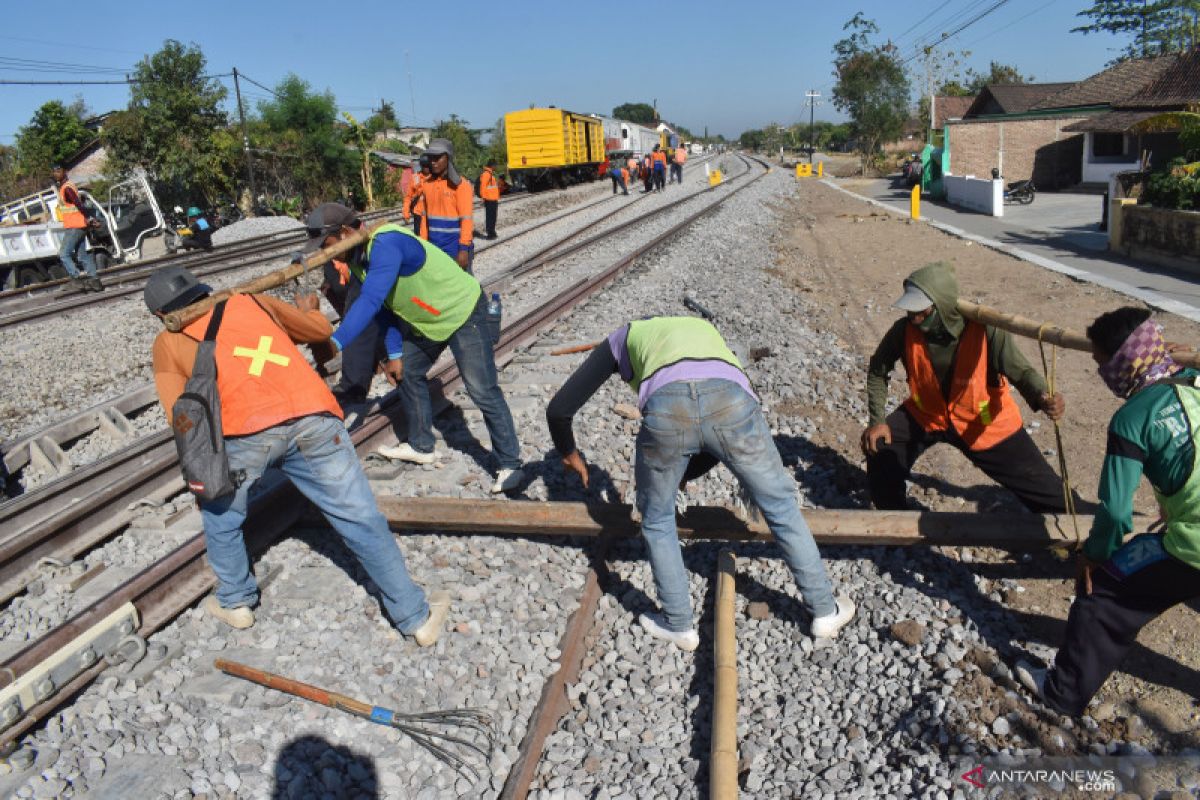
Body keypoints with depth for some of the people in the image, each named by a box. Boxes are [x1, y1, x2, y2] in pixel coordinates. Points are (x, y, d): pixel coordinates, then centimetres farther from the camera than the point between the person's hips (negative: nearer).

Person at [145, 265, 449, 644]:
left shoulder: (167, 342, 23)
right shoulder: (248, 300, 28)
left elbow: (182, 419, 14)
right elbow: (321, 329, 37)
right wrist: (308, 308, 59)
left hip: (244, 430, -2)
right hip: (313, 418, 2)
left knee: (220, 518, 30)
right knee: (363, 522, 11)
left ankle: (235, 602, 43)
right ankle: (417, 617, 20)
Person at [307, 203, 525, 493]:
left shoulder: (386, 243, -31)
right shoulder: (357, 256, -1)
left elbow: (370, 302, -42)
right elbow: (383, 306, 6)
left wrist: (334, 344, -48)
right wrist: (394, 353, 2)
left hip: (463, 311, -10)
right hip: (427, 320, 10)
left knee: (483, 391, -12)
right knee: (407, 373, 17)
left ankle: (510, 465, -4)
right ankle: (421, 447, 31)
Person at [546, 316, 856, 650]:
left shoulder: (622, 338, 38)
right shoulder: (706, 331, 45)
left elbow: (559, 408, 32)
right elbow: (723, 432, 44)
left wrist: (568, 452, 52)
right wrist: (679, 475, 54)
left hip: (667, 408, -2)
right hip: (731, 402, 2)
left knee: (656, 519, 27)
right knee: (781, 506, 27)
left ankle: (678, 625, 39)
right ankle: (825, 610, 41)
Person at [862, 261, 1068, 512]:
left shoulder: (985, 330, -30)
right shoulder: (905, 331, -22)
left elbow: (1020, 371, -22)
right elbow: (878, 371, -4)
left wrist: (1043, 398, -44)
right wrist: (877, 420, -10)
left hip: (984, 423, -2)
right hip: (925, 415, 2)